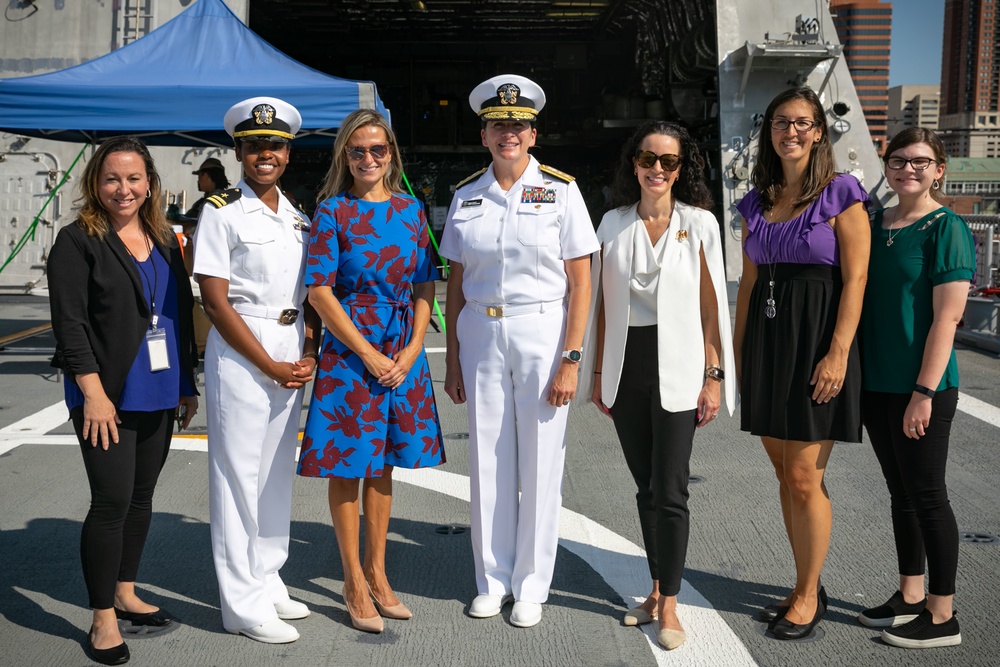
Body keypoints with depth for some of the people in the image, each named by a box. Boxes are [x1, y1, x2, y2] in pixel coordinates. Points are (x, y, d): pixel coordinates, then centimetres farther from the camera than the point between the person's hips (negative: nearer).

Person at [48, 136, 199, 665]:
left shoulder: (165, 241, 12)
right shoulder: (78, 241, -5)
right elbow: (70, 322, -11)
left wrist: (187, 384, 14)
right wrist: (93, 393, -17)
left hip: (157, 395, 6)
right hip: (106, 396, -6)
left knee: (141, 496, 13)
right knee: (113, 500, -7)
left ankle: (125, 595, 28)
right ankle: (103, 620, 5)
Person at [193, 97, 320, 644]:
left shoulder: (298, 217, 13)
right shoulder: (222, 213, -6)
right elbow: (215, 301, -11)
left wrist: (309, 352, -1)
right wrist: (270, 366, -12)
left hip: (293, 355, 7)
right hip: (240, 353, -6)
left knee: (279, 470, 13)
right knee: (239, 474, -1)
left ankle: (268, 583, 27)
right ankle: (243, 604, 8)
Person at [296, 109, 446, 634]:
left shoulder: (411, 210, 7)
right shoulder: (333, 211, -4)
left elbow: (425, 287, 7)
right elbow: (319, 291, -9)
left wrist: (411, 352, -6)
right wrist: (369, 354, -13)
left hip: (404, 352, 4)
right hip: (350, 348, -4)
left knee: (383, 464, 13)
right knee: (347, 466, 3)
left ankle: (377, 572, 25)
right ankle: (354, 581, 16)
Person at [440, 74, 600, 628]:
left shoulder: (560, 190, -2)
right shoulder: (466, 197, 7)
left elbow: (581, 283, -5)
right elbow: (456, 284, 11)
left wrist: (570, 360, -11)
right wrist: (452, 360, 7)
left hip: (543, 332, -3)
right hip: (480, 334, 3)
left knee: (540, 463, 2)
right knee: (487, 460, 8)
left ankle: (531, 586, 18)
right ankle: (493, 579, 24)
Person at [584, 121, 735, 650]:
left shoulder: (699, 223, -1)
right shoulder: (613, 223, 7)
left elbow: (711, 305, -3)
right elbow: (602, 304, 9)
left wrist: (714, 377, -7)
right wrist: (598, 374, 9)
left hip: (676, 371, -3)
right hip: (625, 369, 3)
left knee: (670, 491, -3)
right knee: (646, 487, 12)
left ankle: (669, 605, 9)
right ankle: (657, 589, 25)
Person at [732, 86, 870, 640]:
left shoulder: (841, 195, -5)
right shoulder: (757, 203, 12)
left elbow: (855, 280, -10)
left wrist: (838, 353, -18)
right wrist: (737, 352, 12)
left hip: (815, 344, -6)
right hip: (766, 343, 6)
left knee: (804, 477, -3)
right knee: (785, 474, 12)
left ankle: (808, 595, 13)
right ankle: (807, 587, 25)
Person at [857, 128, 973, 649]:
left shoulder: (946, 229, -10)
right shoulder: (874, 224, 11)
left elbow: (946, 318, -15)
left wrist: (924, 393, -19)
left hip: (921, 389, -7)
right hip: (877, 385, 7)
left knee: (927, 496, 1)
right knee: (901, 492, 16)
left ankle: (941, 616, 13)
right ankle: (911, 595, 30)